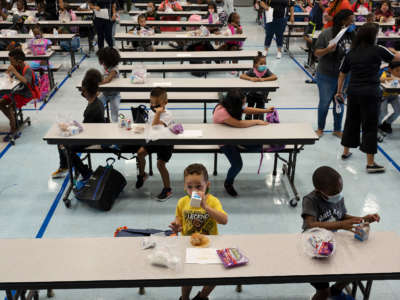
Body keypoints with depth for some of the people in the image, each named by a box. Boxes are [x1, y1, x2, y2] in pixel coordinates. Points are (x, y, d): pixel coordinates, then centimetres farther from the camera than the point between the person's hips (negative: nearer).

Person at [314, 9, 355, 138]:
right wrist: (327, 50, -27)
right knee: (324, 103, 9)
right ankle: (320, 128, 29)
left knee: (340, 104, 14)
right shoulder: (326, 34, -12)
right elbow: (317, 53, -9)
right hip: (326, 76, -3)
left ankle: (337, 129, 30)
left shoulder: (351, 34, -2)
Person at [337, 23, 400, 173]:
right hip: (370, 93, -5)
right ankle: (370, 163, 5)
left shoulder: (351, 53, 6)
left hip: (353, 92, 5)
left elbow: (342, 74, 12)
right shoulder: (377, 50, -7)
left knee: (351, 121, 20)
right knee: (370, 126, 0)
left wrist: (339, 91, 23)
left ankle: (346, 152, 34)